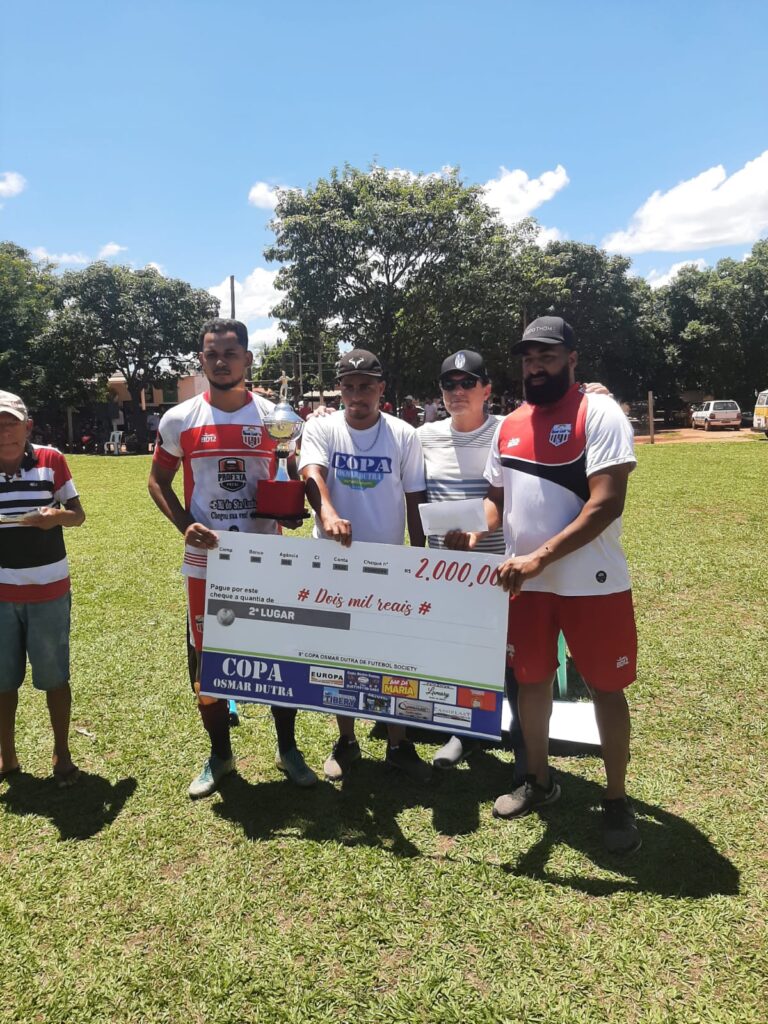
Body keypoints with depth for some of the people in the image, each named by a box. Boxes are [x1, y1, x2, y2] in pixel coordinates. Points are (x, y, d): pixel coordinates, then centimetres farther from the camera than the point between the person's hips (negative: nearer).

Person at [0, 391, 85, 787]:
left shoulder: (51, 459, -6)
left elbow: (78, 514, 0)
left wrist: (59, 516, -20)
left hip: (49, 590, -1)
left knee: (54, 676, 8)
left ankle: (62, 754, 26)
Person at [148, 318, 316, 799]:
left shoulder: (275, 417, -1)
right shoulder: (179, 420, 0)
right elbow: (158, 481, 8)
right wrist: (185, 525, -9)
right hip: (206, 560, 1)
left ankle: (288, 749, 28)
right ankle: (220, 755, 31)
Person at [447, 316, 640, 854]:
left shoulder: (600, 414, -11)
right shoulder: (510, 426, 9)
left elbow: (606, 504, -20)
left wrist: (540, 556, -27)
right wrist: (478, 536, -5)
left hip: (592, 582, -5)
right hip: (525, 582, 6)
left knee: (606, 687, 7)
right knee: (532, 680, 15)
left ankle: (617, 799, 26)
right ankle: (540, 780, 36)